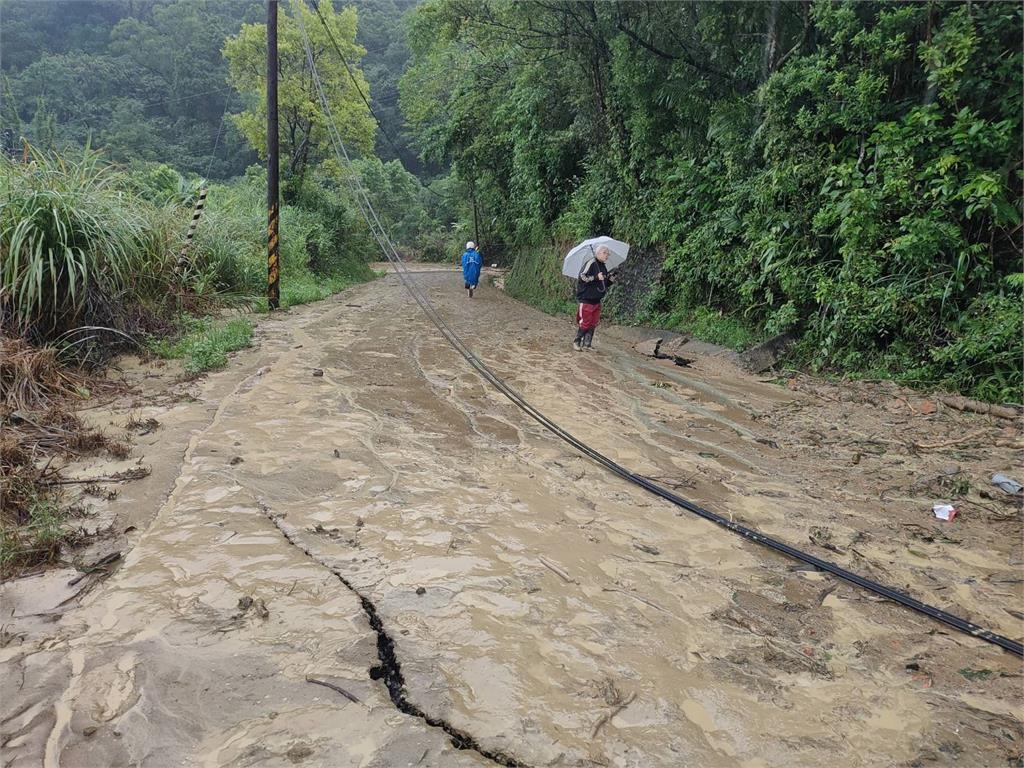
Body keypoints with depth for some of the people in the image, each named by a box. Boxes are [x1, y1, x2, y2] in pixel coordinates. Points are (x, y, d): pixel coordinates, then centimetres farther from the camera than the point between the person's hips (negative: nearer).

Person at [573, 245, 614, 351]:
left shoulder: (603, 267, 15)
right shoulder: (591, 263, -10)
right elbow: (582, 277, -17)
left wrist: (610, 280, 6)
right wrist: (596, 277, -23)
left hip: (597, 300, 8)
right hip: (586, 299, -8)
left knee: (593, 324, 8)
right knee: (585, 323, -4)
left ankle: (587, 344, 15)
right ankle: (576, 342, 10)